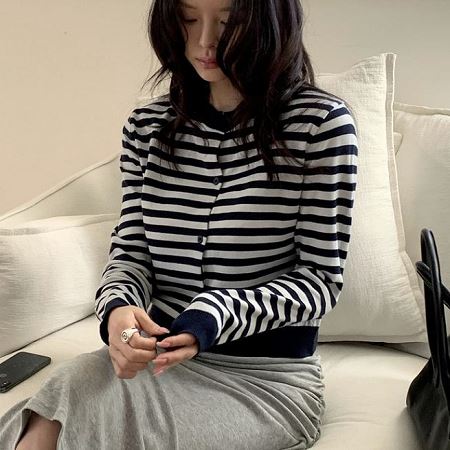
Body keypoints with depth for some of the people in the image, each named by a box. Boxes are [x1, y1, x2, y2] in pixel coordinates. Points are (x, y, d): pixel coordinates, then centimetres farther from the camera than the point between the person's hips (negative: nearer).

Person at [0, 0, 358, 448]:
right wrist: (118, 306, -16)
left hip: (266, 379, -3)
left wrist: (215, 316, -21)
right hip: (163, 359, 4)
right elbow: (129, 254, 7)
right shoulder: (146, 126, 6)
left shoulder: (320, 121, -6)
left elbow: (322, 279, -6)